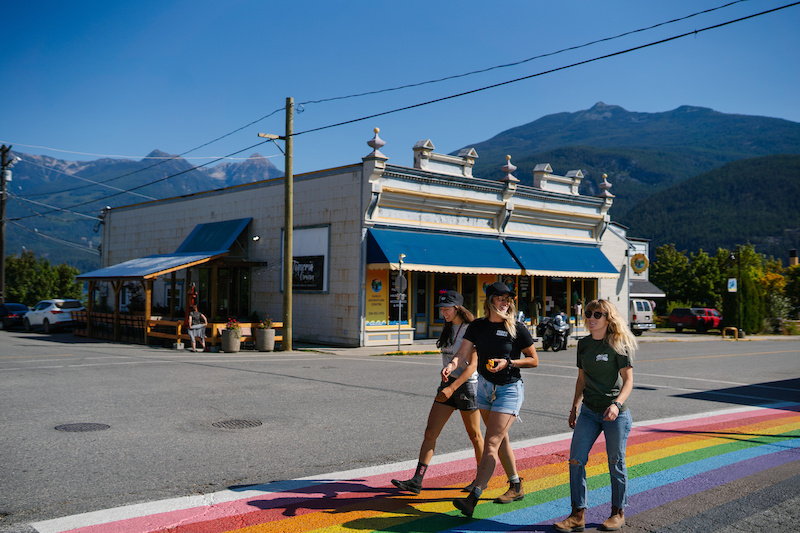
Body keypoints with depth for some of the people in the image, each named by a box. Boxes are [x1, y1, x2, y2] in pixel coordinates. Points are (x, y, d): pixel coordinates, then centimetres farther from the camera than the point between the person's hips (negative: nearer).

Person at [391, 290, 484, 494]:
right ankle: (417, 481, -1)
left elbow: (472, 365, -18)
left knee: (474, 435, 7)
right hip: (448, 384, 7)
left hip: (467, 385, -7)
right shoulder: (447, 329, 10)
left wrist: (452, 387, -25)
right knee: (430, 432, -1)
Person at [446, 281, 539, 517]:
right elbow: (463, 353, -10)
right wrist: (451, 365, -31)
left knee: (491, 442, -13)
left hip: (509, 389, -5)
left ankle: (472, 499, -18)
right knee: (500, 439, 17)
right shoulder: (478, 326, 0)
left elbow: (534, 360, -3)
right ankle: (516, 488, 34)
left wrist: (508, 362, -17)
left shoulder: (517, 329, -10)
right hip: (485, 387, 5)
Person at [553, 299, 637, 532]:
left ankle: (618, 512, 24)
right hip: (589, 412, 5)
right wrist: (574, 407, 16)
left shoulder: (618, 345, -8)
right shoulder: (583, 344, 8)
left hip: (615, 413, -5)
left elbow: (628, 381, -10)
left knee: (616, 463, 6)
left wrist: (617, 404, -25)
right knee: (576, 460, -2)